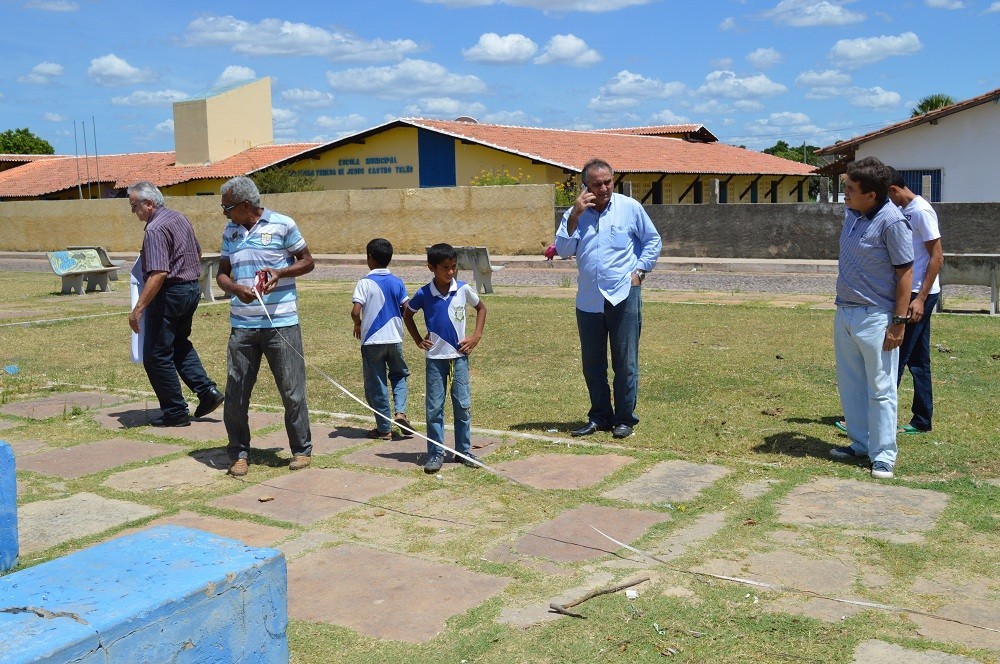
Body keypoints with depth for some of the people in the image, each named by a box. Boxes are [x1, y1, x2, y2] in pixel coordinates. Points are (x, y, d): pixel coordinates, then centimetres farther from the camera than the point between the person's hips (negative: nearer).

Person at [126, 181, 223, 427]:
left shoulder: (155, 229, -19)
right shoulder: (180, 218, 10)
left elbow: (158, 273, -28)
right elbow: (197, 252, 24)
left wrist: (138, 309, -27)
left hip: (170, 293, -10)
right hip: (192, 288, 10)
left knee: (156, 355, 2)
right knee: (179, 344, 25)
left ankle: (175, 413, 7)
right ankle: (207, 391, 15)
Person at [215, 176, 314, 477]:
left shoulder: (283, 225, -1)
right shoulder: (230, 232, 13)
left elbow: (307, 261, 5)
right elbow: (222, 273, 15)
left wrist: (280, 272, -14)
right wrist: (235, 288, -8)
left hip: (281, 323, -4)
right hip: (242, 325, 4)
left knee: (292, 390, 2)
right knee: (235, 393, 4)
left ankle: (301, 450, 18)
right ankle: (239, 453, 18)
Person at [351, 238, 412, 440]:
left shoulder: (365, 283, -10)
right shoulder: (397, 282, 1)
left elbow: (356, 311, -19)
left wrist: (358, 325, 2)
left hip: (372, 340, -3)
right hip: (394, 338, 3)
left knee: (376, 385, 6)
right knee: (399, 374, 23)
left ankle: (384, 428, 12)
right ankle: (400, 412, 1)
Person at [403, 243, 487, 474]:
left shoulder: (463, 289, -5)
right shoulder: (424, 294, -7)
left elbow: (481, 308, 12)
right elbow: (407, 314, 12)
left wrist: (476, 336, 2)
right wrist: (418, 340, 4)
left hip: (459, 355, 1)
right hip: (435, 358, -1)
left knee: (463, 405, 5)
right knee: (434, 407, 2)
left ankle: (464, 451, 17)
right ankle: (435, 454, 10)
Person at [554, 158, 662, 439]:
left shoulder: (630, 208, 2)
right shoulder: (574, 214, 6)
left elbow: (653, 241, 11)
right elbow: (563, 250, -5)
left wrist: (639, 270, 1)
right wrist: (575, 216, -13)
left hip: (624, 296, -3)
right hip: (588, 300, 3)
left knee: (625, 363, 1)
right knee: (592, 364, 10)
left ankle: (625, 418, 11)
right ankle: (599, 417, 22)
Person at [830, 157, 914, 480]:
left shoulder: (892, 222, -18)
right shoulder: (851, 213, 5)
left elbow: (905, 272, -15)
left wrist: (898, 322, -16)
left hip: (874, 318, -8)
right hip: (845, 312, 8)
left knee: (880, 389, 0)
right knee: (850, 384, 15)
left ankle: (883, 457, 8)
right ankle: (860, 444, 29)